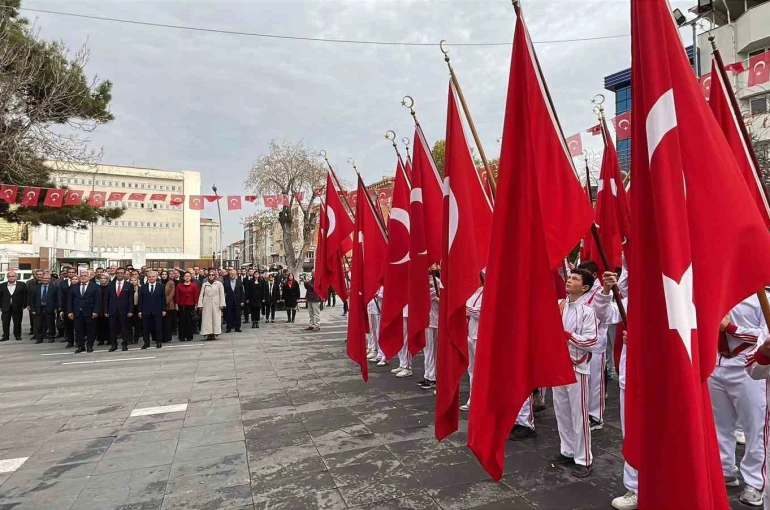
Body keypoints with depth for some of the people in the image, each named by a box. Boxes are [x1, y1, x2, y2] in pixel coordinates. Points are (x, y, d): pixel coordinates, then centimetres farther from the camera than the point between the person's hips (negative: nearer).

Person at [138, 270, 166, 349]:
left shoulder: (161, 286, 3)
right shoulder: (143, 287, 6)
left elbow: (163, 299, 2)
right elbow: (140, 300, 6)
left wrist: (164, 310, -2)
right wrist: (140, 310, 1)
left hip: (157, 310, -1)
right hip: (146, 311, 1)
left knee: (158, 327, 4)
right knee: (146, 327, 6)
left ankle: (159, 342, 12)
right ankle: (146, 342, 16)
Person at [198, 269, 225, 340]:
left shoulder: (219, 284, 0)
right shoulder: (205, 284, 7)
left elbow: (222, 295, -2)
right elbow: (201, 295, 6)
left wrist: (222, 304, -8)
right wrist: (200, 305, -1)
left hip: (216, 304, -1)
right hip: (206, 305, 1)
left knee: (216, 318, 0)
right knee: (207, 319, -1)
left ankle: (214, 333, 6)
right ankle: (208, 334, 1)